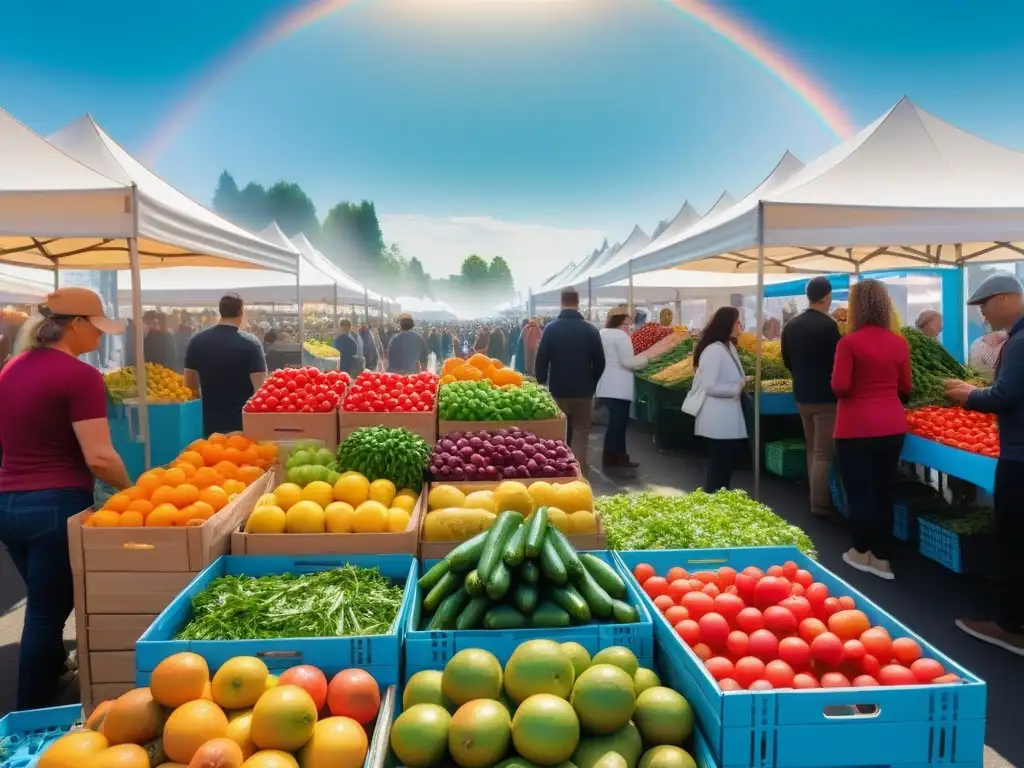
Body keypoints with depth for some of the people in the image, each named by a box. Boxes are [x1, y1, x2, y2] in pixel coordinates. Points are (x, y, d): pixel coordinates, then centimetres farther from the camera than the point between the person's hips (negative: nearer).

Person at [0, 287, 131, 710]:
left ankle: (51, 682, 41)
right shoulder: (80, 376, -16)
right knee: (47, 614, 6)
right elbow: (98, 458, -21)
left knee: (44, 607, 24)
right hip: (55, 506, -8)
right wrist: (130, 488, -4)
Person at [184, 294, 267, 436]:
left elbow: (190, 384, 5)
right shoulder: (250, 343, -11)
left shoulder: (197, 340, 0)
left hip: (209, 420, 4)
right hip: (241, 421, -3)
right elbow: (259, 387, -14)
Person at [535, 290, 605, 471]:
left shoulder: (550, 328, -4)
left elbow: (541, 360, -4)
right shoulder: (590, 330, -4)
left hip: (558, 390, 1)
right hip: (583, 391, -1)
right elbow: (600, 362, -1)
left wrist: (542, 384, 7)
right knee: (580, 433, 6)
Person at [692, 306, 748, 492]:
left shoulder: (729, 346, 10)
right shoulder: (713, 350, -21)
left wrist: (742, 383, 1)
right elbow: (708, 386, -24)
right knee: (719, 464, 1)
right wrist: (737, 388, -16)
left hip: (729, 419, 10)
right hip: (719, 421, -10)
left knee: (727, 462, 17)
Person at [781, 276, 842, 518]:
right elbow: (836, 362, -15)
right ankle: (820, 506, 3)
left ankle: (817, 499, 25)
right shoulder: (828, 325, -16)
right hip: (825, 397, -7)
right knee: (824, 453, -1)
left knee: (812, 449, 17)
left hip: (802, 396, 7)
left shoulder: (791, 325, 5)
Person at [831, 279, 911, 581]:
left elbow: (839, 387, -15)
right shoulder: (899, 343, 2)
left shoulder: (849, 343, -12)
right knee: (885, 490, 13)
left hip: (857, 428, -5)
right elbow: (905, 389, 9)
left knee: (859, 490, 8)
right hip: (892, 426, 5)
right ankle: (882, 558, 21)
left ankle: (862, 552, 22)